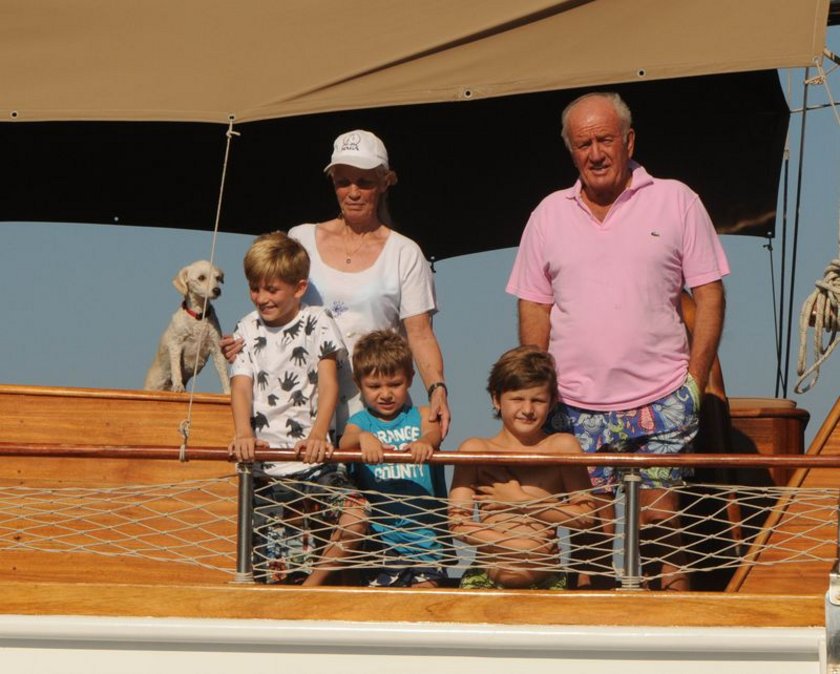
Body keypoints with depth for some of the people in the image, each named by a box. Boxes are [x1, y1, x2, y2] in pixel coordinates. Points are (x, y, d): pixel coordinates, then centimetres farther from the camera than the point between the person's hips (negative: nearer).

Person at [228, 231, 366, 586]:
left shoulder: (317, 323, 3)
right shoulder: (247, 330, 6)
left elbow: (328, 383, -7)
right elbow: (241, 385, -7)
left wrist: (318, 434, -25)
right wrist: (244, 434, -27)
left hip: (314, 457, -1)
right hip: (266, 467, 1)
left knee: (353, 520, -21)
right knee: (275, 569, -3)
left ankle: (311, 587, -4)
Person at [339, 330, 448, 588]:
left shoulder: (420, 416, 10)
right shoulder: (361, 421, 9)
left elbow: (434, 433, -11)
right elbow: (345, 443, -11)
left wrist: (425, 441, -36)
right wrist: (363, 438, -36)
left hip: (423, 528, 0)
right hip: (379, 532, 0)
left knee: (425, 586, -13)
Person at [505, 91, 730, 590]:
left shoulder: (675, 202, 4)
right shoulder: (549, 215, 11)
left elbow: (709, 295, 3)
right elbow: (534, 309, 13)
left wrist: (694, 381, -4)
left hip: (660, 400, -2)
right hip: (577, 407, 2)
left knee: (660, 519, -6)